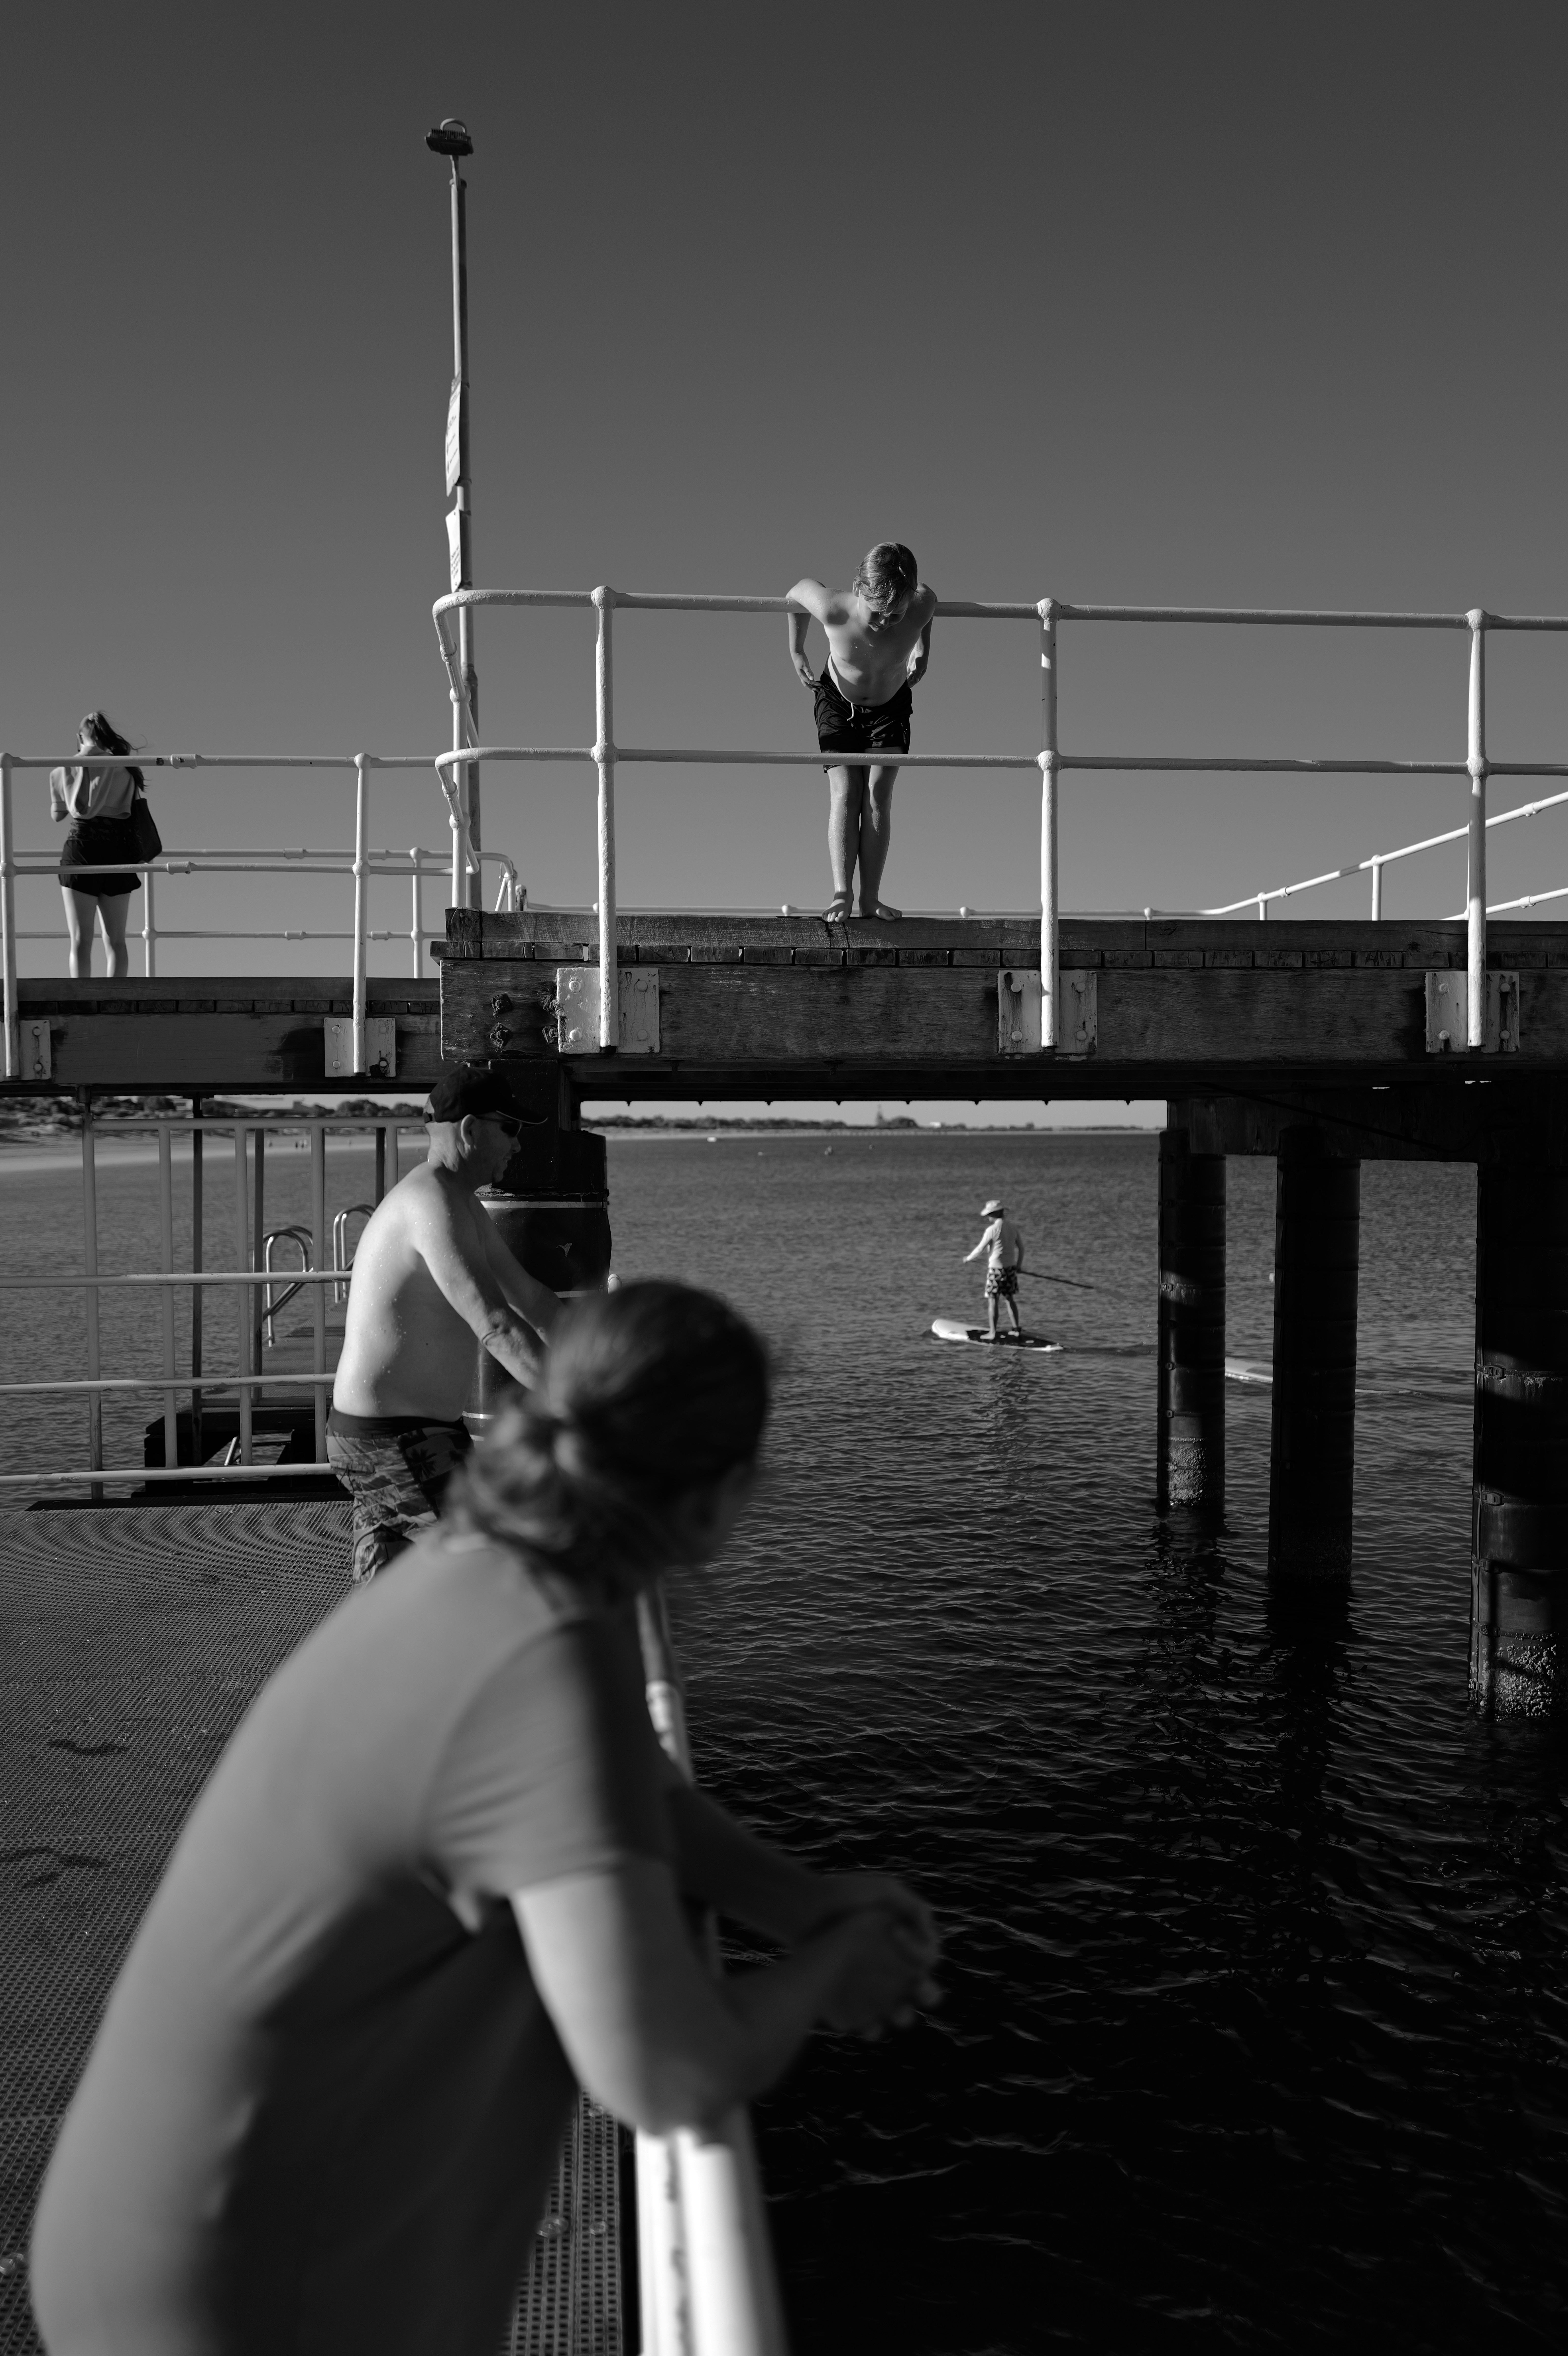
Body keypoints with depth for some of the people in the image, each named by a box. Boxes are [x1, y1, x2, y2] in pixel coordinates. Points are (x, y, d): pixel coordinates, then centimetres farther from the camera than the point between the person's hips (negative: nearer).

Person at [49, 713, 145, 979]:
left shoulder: (66, 769, 3)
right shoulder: (124, 768, 6)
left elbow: (57, 815, 14)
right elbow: (136, 811, 5)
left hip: (82, 850, -2)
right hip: (118, 852, 2)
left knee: (81, 940, -1)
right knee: (116, 940, 7)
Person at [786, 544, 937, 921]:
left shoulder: (922, 605, -31)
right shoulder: (831, 609, -35)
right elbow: (797, 592, -11)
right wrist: (796, 652, -3)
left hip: (891, 706, 1)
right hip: (838, 701, -1)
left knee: (878, 794, -10)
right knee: (844, 793, -13)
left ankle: (871, 897, -11)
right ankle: (842, 892, -20)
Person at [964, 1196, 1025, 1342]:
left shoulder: (992, 1230, -15)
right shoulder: (1013, 1227, 3)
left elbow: (980, 1250, -11)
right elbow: (1021, 1248, 13)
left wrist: (968, 1259, 6)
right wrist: (1019, 1264, 27)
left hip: (996, 1268, -6)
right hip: (1011, 1267, 6)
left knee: (993, 1301, 3)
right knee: (1010, 1299, 16)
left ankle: (993, 1334, 6)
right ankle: (1017, 1331, 17)